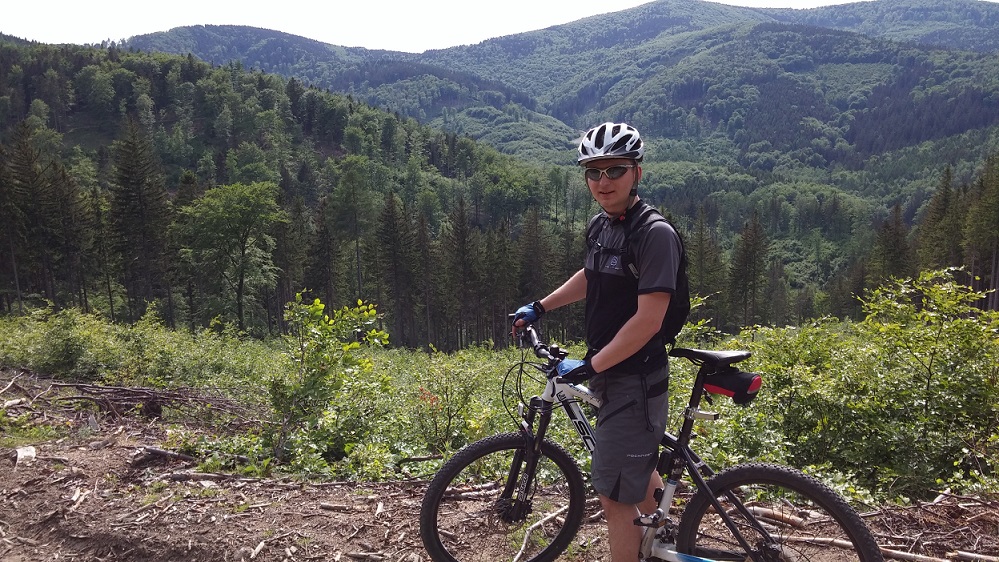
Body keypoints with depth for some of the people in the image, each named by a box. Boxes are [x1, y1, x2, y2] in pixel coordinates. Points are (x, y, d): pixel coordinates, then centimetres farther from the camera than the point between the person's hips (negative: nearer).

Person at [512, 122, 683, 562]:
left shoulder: (655, 234, -21)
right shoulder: (600, 225, 4)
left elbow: (647, 320, -26)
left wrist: (588, 366, -23)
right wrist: (539, 306, 21)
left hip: (634, 377, -9)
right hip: (610, 372, 9)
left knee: (614, 493, -1)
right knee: (638, 465, 25)